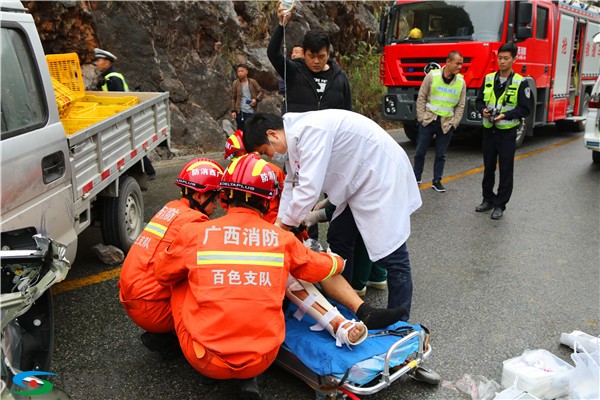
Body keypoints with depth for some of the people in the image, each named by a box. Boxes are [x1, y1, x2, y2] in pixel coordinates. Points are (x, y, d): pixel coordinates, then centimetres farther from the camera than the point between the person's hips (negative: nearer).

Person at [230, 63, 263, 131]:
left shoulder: (252, 82, 4)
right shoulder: (235, 83, 3)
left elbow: (260, 91, 10)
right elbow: (233, 98, 4)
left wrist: (256, 99, -9)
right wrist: (233, 110, -2)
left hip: (251, 111, 1)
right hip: (240, 111, -1)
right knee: (241, 131, 2)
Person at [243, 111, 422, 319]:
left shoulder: (310, 130, -27)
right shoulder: (294, 134, 4)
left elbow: (309, 187, -31)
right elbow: (292, 183, 13)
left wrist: (286, 225, -17)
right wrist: (279, 222, 6)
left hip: (383, 175, -10)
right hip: (357, 181, 10)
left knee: (391, 254, -6)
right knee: (337, 240, 14)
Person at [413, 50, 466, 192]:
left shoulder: (461, 82, 1)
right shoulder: (432, 76, -6)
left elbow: (460, 106, 6)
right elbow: (421, 98, -2)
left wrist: (454, 123, -1)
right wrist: (421, 117, -6)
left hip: (446, 125, 2)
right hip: (428, 121, -1)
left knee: (441, 155, 8)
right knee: (420, 152, 5)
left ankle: (437, 181, 18)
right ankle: (416, 178, 21)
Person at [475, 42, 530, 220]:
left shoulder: (520, 83, -5)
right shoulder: (488, 79, 7)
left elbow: (525, 109, -7)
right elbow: (479, 100, 13)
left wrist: (505, 115, -21)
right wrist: (483, 110, -9)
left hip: (507, 132, -4)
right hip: (489, 130, 4)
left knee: (505, 170, 2)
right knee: (488, 168, 13)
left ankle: (500, 205, 11)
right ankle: (488, 199, 26)